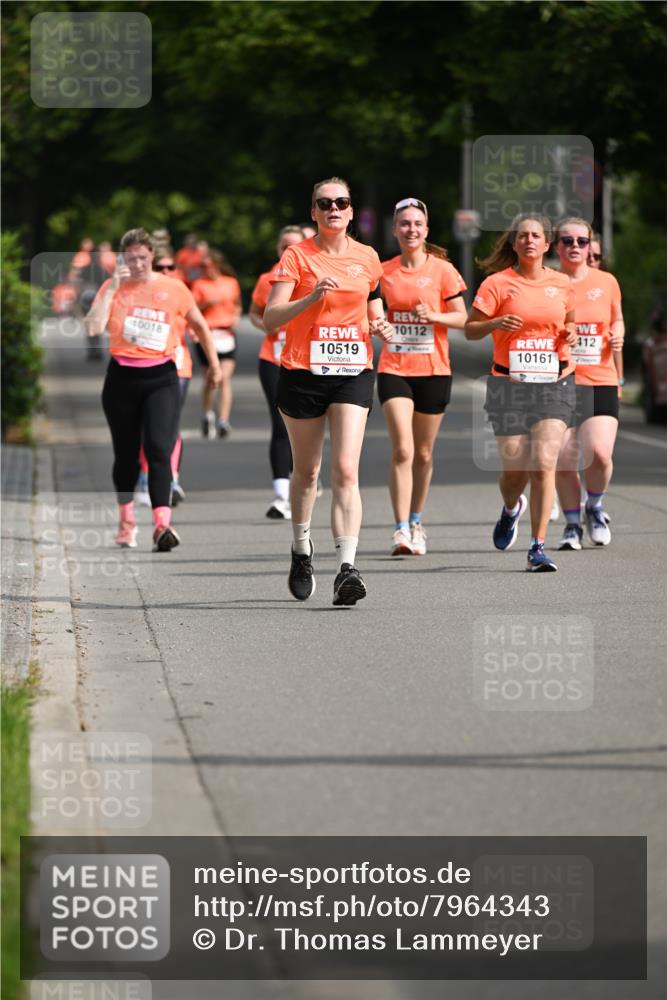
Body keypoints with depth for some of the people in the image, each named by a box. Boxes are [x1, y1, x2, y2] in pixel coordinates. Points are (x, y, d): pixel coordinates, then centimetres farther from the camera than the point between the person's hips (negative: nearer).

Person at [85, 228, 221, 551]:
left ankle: (162, 525, -24)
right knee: (126, 453, 10)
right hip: (121, 378, 2)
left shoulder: (173, 289, -1)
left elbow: (199, 325, 14)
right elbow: (93, 328, -14)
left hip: (161, 378, -2)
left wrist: (214, 364, 20)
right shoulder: (113, 287, 0)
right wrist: (114, 288, -15)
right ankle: (126, 522, 28)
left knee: (158, 449, -17)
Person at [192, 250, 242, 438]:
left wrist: (236, 316, 2)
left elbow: (237, 304, 21)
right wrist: (208, 303, -15)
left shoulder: (231, 283, 9)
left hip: (226, 333, 0)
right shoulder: (199, 284, 4)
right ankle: (207, 416, 28)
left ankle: (224, 421, -16)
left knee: (225, 378, -11)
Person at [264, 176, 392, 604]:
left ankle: (347, 568, -21)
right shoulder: (297, 256, -4)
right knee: (307, 471, 12)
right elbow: (271, 318, -12)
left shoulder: (367, 258, 7)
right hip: (303, 373, -1)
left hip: (353, 372, 1)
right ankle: (302, 549, 37)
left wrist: (380, 326, -1)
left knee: (346, 471, -13)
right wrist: (311, 297, -26)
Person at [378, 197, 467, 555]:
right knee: (402, 450, -14)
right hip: (394, 369, 0)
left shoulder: (442, 270, -2)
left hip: (433, 370, 0)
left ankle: (416, 522, 28)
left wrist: (434, 315, -17)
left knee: (423, 453, 10)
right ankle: (401, 530, -15)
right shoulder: (384, 271, 3)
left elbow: (462, 318, 0)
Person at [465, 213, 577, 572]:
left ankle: (538, 548, -8)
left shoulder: (562, 284, 8)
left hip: (555, 384, 1)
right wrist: (495, 323, -20)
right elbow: (470, 329, -1)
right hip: (509, 385, -1)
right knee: (515, 470, 0)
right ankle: (511, 509, 37)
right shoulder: (498, 283, -1)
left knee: (544, 465, -13)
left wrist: (570, 334, 2)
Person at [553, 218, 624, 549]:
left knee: (600, 453, -15)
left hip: (600, 382, 0)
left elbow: (618, 321, 21)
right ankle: (572, 523, 17)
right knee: (563, 460, -3)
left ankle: (594, 508, 13)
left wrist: (618, 336, 0)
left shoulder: (606, 282, 7)